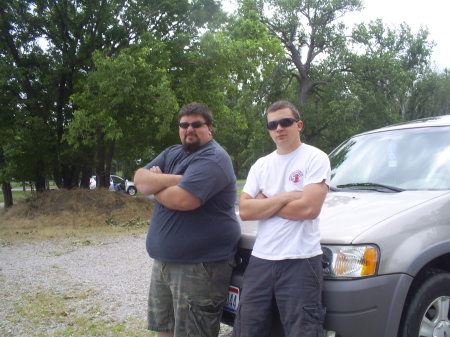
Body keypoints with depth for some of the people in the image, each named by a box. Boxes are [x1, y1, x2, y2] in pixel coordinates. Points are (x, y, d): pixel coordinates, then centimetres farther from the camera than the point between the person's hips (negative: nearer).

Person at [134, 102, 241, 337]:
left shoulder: (213, 159, -14)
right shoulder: (172, 153, 14)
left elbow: (182, 199, -27)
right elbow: (140, 178, 1)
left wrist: (155, 185, -7)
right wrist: (174, 179, -15)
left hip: (200, 265, -8)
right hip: (163, 261, 9)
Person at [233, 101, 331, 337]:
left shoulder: (315, 158, -3)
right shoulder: (261, 165, 12)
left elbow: (310, 208, -17)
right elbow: (244, 210, 0)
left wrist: (264, 204, -5)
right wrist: (285, 197, -10)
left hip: (300, 262, -5)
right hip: (260, 259, 6)